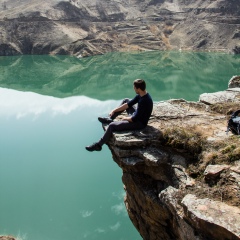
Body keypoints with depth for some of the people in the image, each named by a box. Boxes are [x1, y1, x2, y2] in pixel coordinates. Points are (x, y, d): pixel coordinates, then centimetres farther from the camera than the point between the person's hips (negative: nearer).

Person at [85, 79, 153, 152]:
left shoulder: (144, 101, -33)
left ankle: (98, 145, 1)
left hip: (139, 123, -10)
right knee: (126, 100, 17)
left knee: (112, 125, -15)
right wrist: (114, 110, 4)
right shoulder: (141, 95, -5)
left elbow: (134, 119, -28)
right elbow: (129, 104, 6)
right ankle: (110, 118, 23)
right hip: (137, 116, 10)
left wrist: (125, 118, -8)